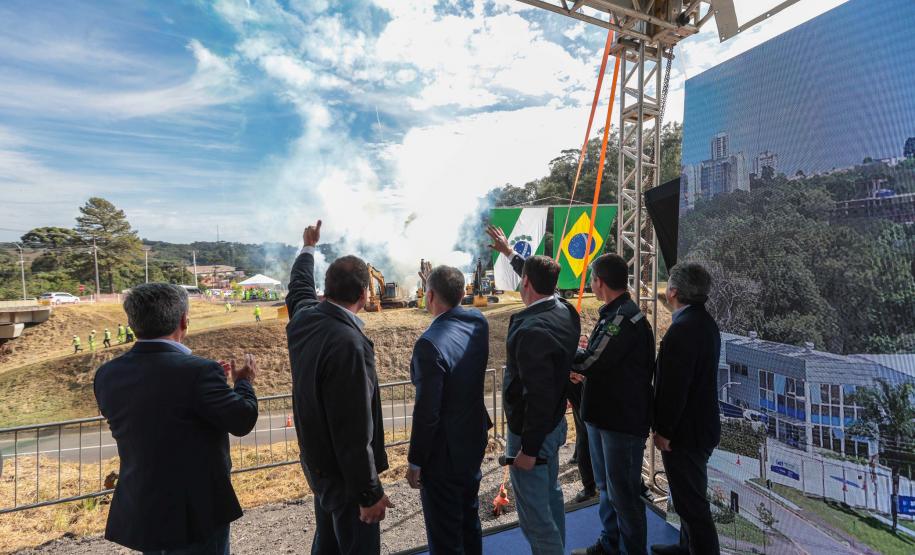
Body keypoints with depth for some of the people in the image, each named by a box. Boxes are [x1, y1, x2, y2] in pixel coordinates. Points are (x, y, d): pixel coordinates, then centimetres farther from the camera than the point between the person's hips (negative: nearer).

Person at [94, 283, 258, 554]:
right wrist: (244, 381, 2)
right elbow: (242, 420, -16)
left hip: (138, 513, 7)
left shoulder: (107, 375, -4)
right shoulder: (197, 371, -26)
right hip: (195, 513, -6)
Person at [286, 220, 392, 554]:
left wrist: (309, 247, 36)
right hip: (344, 474, -8)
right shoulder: (349, 344, -32)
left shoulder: (303, 317, -6)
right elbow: (354, 432, -29)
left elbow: (300, 285, 19)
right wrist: (370, 492, -18)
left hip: (317, 463, 9)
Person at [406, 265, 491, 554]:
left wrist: (415, 461, -11)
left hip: (443, 453, -7)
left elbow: (426, 412, -24)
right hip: (474, 441, 8)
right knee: (469, 518, 27)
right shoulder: (478, 322, -7)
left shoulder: (430, 343, -28)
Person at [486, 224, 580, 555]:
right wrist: (510, 252, 29)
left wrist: (528, 448, -20)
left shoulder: (531, 330, -30)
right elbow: (541, 279, 17)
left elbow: (539, 395, -30)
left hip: (532, 431, -9)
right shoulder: (566, 311, -3)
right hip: (555, 423, 9)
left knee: (534, 514, 6)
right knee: (551, 496, 26)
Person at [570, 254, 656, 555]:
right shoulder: (612, 313, 9)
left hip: (623, 420, -10)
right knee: (607, 486, 23)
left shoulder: (625, 318, -23)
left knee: (623, 493, 5)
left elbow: (590, 362, -26)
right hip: (603, 414, 10)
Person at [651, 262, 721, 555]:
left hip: (685, 431, -11)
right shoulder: (704, 321, 7)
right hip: (700, 425, 11)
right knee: (691, 495, 24)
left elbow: (675, 386, -26)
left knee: (691, 500, 3)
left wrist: (663, 430, -16)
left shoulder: (682, 328, -25)